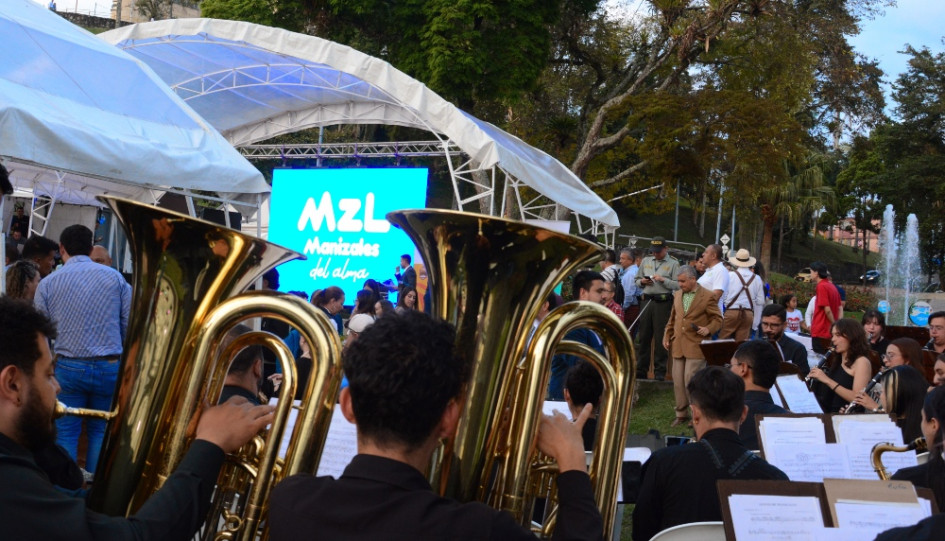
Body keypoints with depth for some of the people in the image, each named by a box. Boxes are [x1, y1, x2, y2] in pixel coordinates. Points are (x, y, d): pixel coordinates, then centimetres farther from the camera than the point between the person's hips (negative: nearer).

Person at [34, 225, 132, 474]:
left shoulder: (48, 283, -1)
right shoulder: (115, 277, 0)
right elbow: (130, 323, 0)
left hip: (67, 367, -1)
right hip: (110, 367, 1)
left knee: (65, 433, 6)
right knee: (100, 431, 13)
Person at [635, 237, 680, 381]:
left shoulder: (673, 264, 1)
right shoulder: (646, 261, 16)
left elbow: (678, 285, -7)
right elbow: (637, 279, 22)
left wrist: (663, 280, -16)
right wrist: (642, 282, 1)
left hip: (663, 303, -4)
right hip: (647, 301, 5)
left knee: (660, 338, -3)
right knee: (643, 336, 7)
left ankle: (660, 371, 3)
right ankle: (641, 370, 14)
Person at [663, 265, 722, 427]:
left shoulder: (707, 297, -5)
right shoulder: (677, 295, 13)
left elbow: (717, 319, -1)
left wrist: (708, 329, -18)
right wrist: (667, 336, 13)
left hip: (696, 346, -6)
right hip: (678, 345, 6)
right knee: (678, 381, 7)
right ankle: (681, 413, 18)